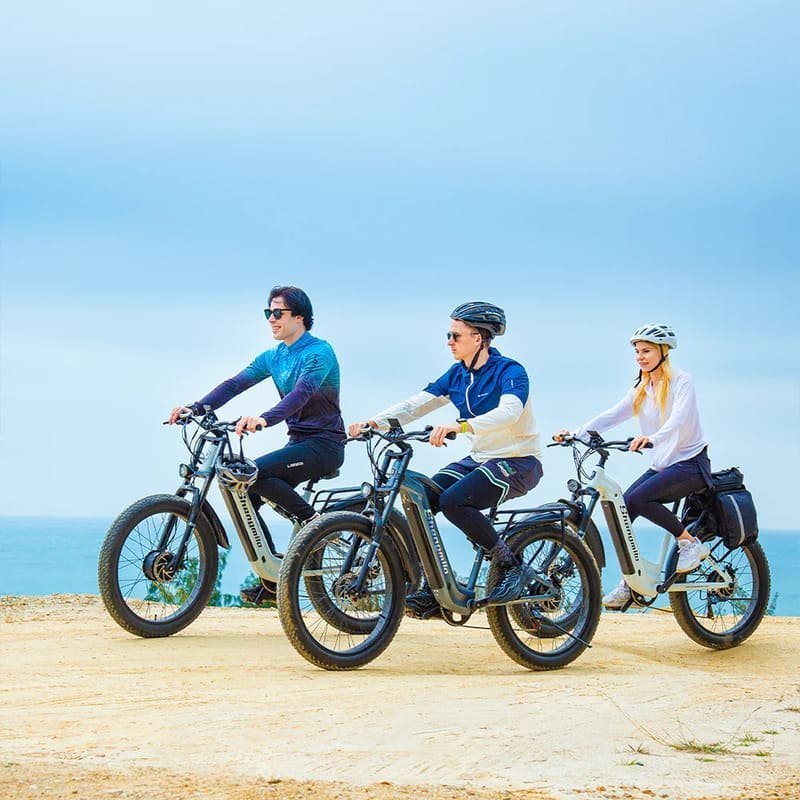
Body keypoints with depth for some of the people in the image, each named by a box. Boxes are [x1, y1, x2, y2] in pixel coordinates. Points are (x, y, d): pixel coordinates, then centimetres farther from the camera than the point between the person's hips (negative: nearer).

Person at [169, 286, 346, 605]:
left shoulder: (319, 352, -12)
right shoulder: (273, 357, 11)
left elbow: (301, 393, -30)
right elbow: (234, 384, 0)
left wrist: (264, 419, -47)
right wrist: (194, 408, -17)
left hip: (324, 444, -8)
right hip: (298, 443, 8)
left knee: (254, 472, -28)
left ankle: (313, 520, -12)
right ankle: (272, 581, 2)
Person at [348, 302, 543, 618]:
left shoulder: (509, 371, -15)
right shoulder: (458, 374, 6)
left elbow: (509, 411, -34)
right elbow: (418, 403, -1)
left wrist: (460, 426, -49)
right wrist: (374, 422, -17)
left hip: (518, 463, -8)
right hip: (480, 459, 8)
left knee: (454, 501, -30)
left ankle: (513, 567, -13)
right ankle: (433, 593, -7)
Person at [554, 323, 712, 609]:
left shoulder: (681, 381, -7)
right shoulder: (640, 390, 12)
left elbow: (679, 419, -26)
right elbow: (610, 416, 1)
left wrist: (652, 438, -46)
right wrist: (575, 433, -15)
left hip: (691, 463, -7)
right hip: (662, 465, 7)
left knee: (637, 498, -28)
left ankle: (690, 542, -12)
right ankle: (628, 584, -7)